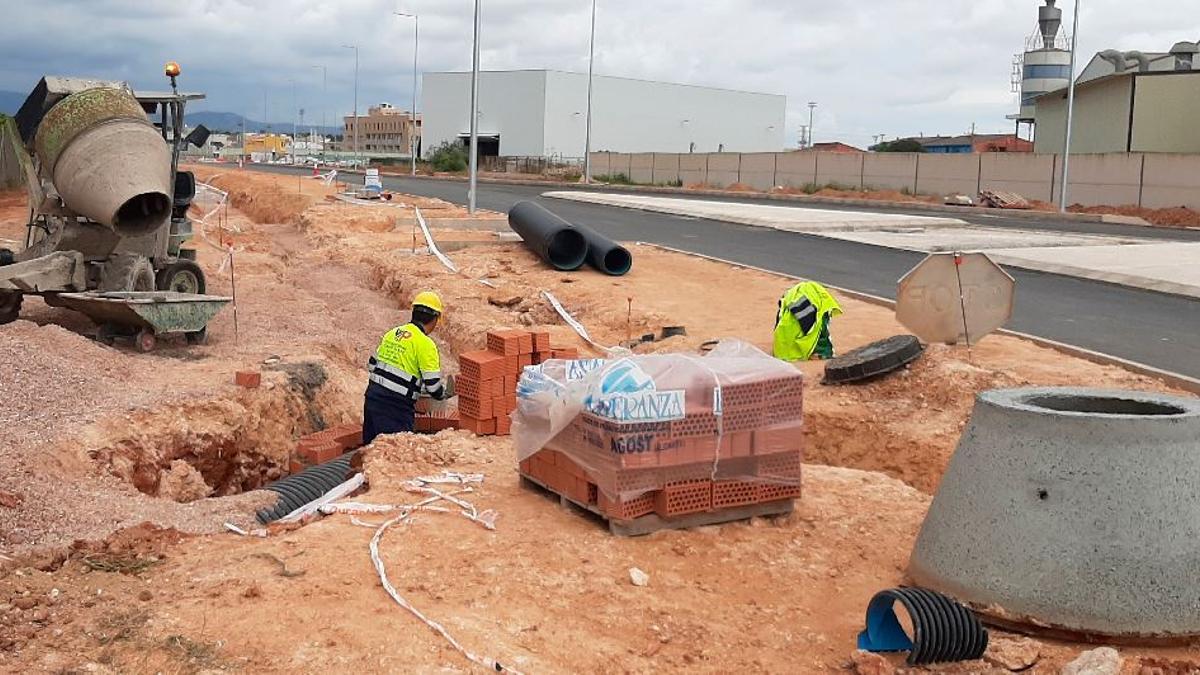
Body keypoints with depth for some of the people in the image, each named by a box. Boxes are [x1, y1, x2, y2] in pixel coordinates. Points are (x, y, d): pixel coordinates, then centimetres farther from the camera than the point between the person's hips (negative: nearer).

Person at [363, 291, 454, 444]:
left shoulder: (392, 333, 10)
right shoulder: (426, 344, -11)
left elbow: (372, 365, 18)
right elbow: (434, 388, -12)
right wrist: (446, 391, 9)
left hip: (372, 398, 7)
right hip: (396, 408, -7)